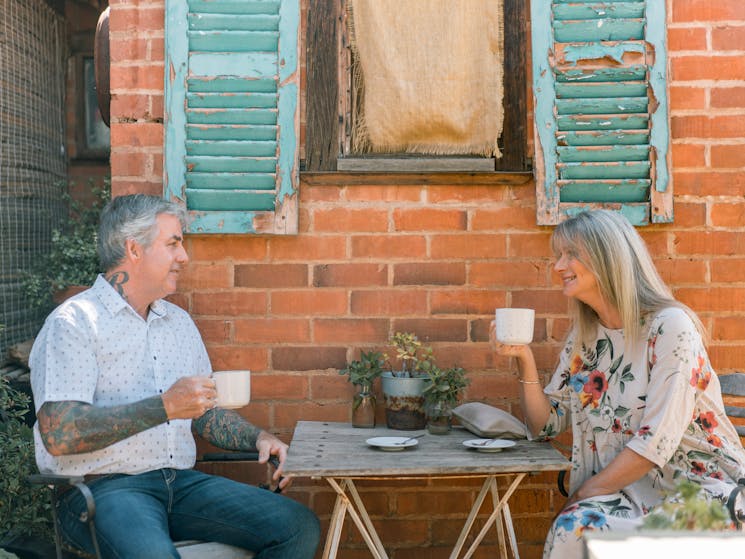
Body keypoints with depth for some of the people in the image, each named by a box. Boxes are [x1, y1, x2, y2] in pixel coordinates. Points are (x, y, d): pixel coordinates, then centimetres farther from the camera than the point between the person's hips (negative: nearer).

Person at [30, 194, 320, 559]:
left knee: (298, 526, -12)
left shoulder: (179, 321, 19)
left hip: (182, 483, 7)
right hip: (101, 488, -7)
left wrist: (258, 439, 5)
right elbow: (58, 434, -17)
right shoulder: (73, 323, -5)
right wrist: (164, 407, -21)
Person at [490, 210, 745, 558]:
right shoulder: (584, 339, 8)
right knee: (572, 528, -26)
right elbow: (545, 425, 10)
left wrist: (583, 494, -11)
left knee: (578, 526, -29)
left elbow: (657, 442, -19)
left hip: (700, 488, -5)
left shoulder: (670, 327, -13)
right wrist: (525, 361, -5)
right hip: (630, 488, 6)